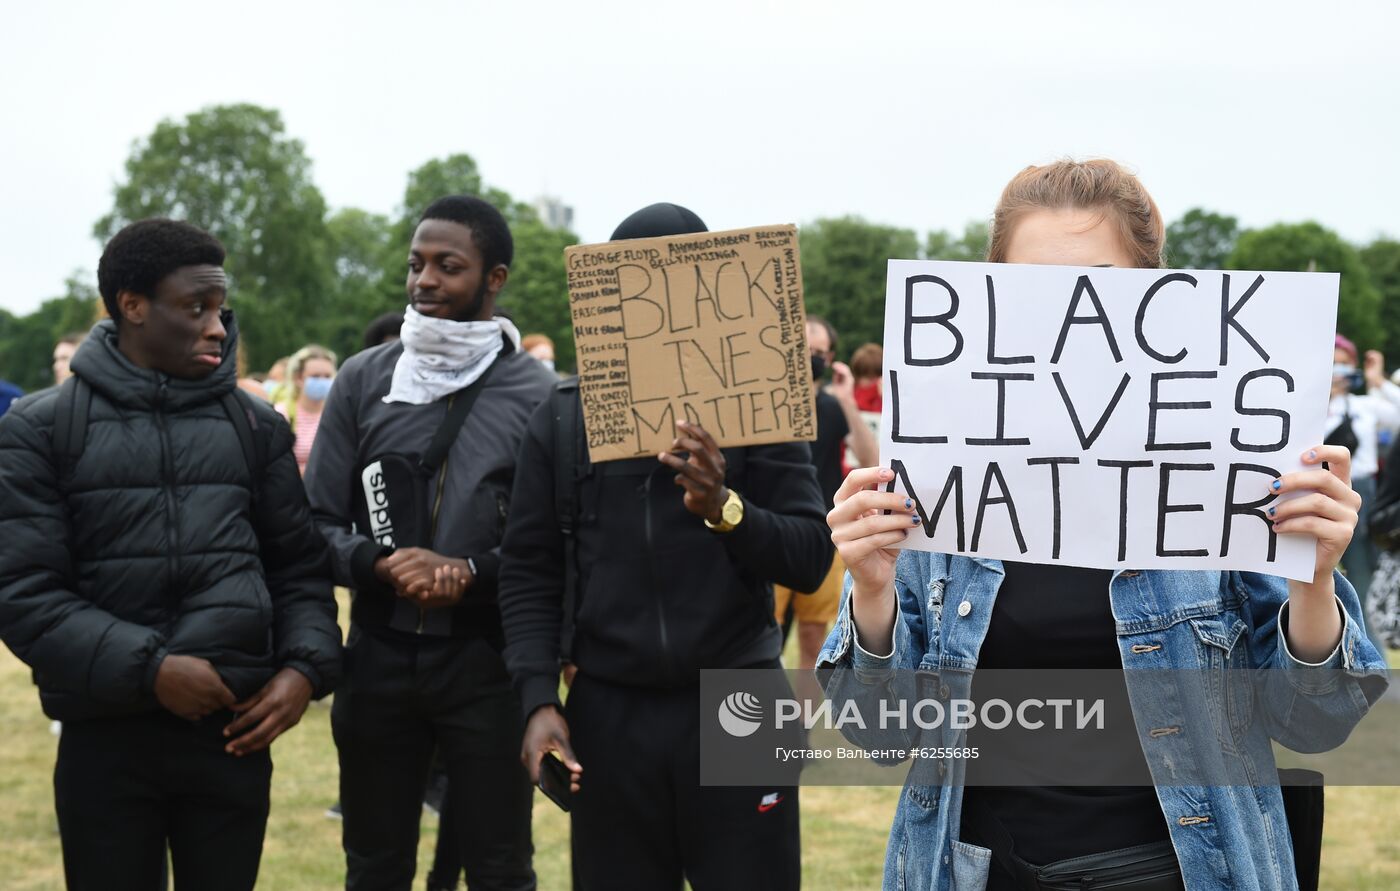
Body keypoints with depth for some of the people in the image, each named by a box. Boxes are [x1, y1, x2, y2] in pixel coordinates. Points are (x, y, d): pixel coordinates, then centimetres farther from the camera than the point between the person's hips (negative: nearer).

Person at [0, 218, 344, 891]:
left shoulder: (255, 426, 9)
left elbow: (298, 566, 12)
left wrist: (306, 667, -6)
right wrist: (148, 670, -17)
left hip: (235, 731, 2)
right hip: (104, 738, -2)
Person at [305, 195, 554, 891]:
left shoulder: (537, 394, -4)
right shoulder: (363, 379, 3)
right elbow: (317, 523, 4)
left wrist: (472, 572, -18)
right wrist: (381, 564, -14)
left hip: (489, 660, -2)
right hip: (379, 656, 3)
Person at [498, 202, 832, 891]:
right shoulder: (563, 417, 6)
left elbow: (812, 559, -3)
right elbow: (529, 570, 5)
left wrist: (726, 510, -20)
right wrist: (537, 697, -6)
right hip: (608, 712, 2)